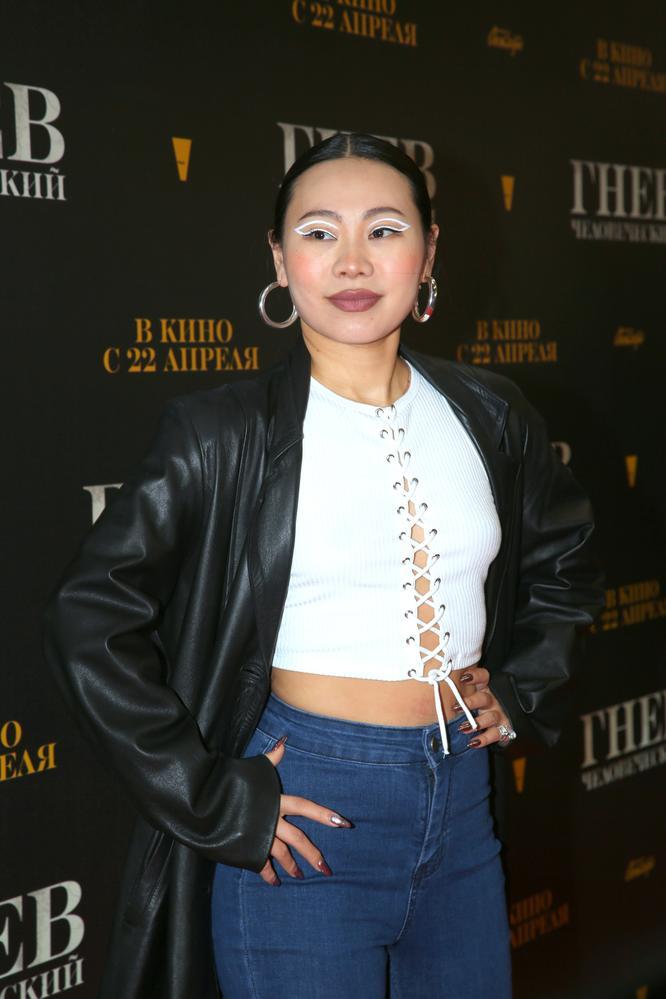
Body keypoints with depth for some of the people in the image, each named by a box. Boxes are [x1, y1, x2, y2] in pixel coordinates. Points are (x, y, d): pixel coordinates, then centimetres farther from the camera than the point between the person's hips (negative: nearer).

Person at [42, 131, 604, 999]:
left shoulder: (489, 415, 3)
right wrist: (215, 801, -13)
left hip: (461, 809, 5)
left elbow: (565, 560, 21)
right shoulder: (223, 432, -9)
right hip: (304, 817, -4)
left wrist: (521, 691, 9)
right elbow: (88, 620, -12)